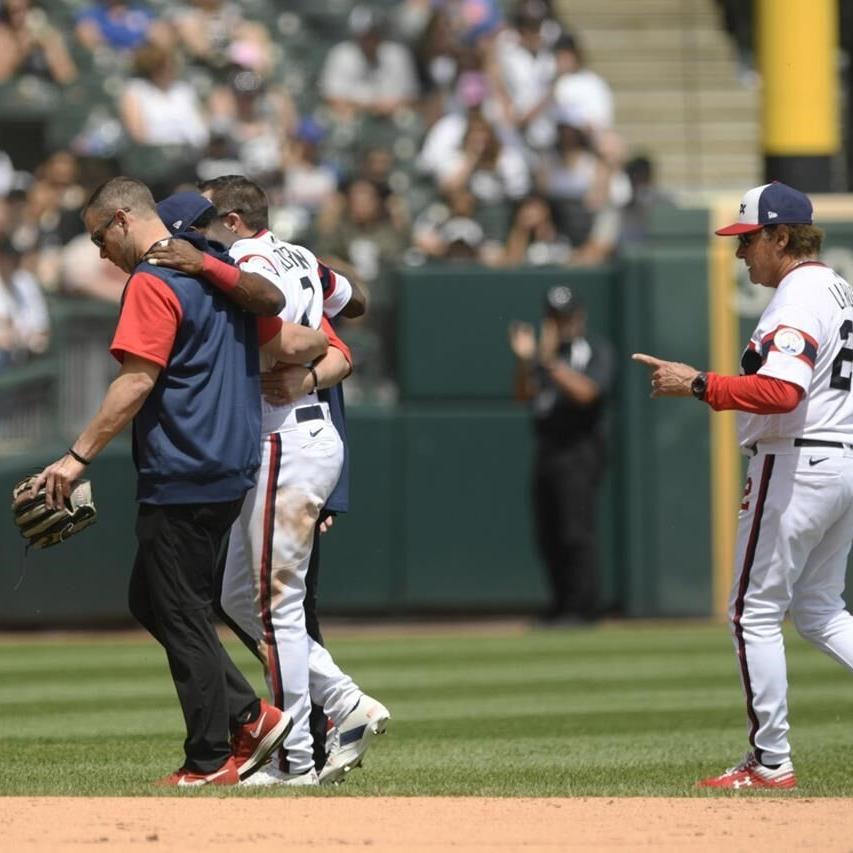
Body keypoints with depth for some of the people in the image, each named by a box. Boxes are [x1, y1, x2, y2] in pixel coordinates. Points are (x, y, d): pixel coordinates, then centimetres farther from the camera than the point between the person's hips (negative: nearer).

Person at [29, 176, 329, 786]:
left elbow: (137, 380, -20)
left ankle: (211, 762, 3)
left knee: (182, 617, -1)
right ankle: (249, 716, 11)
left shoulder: (153, 283, -13)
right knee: (150, 600, 17)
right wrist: (324, 343, 32)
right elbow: (284, 344, 10)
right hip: (231, 475, 9)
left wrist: (80, 456, -20)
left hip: (182, 482, -9)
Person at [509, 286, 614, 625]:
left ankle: (582, 606, -12)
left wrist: (550, 362, -21)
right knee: (547, 535, 7)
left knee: (576, 531, -13)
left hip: (579, 449, -7)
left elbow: (585, 392, -16)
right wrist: (523, 359, -8)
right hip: (547, 452, 7)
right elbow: (524, 393, 8)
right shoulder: (546, 352, 18)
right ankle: (562, 604, 15)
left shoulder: (596, 351, 0)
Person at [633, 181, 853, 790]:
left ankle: (771, 762, 0)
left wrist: (698, 384, -25)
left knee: (755, 613, -2)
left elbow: (781, 391, -29)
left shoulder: (798, 296, -16)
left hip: (795, 465, -10)